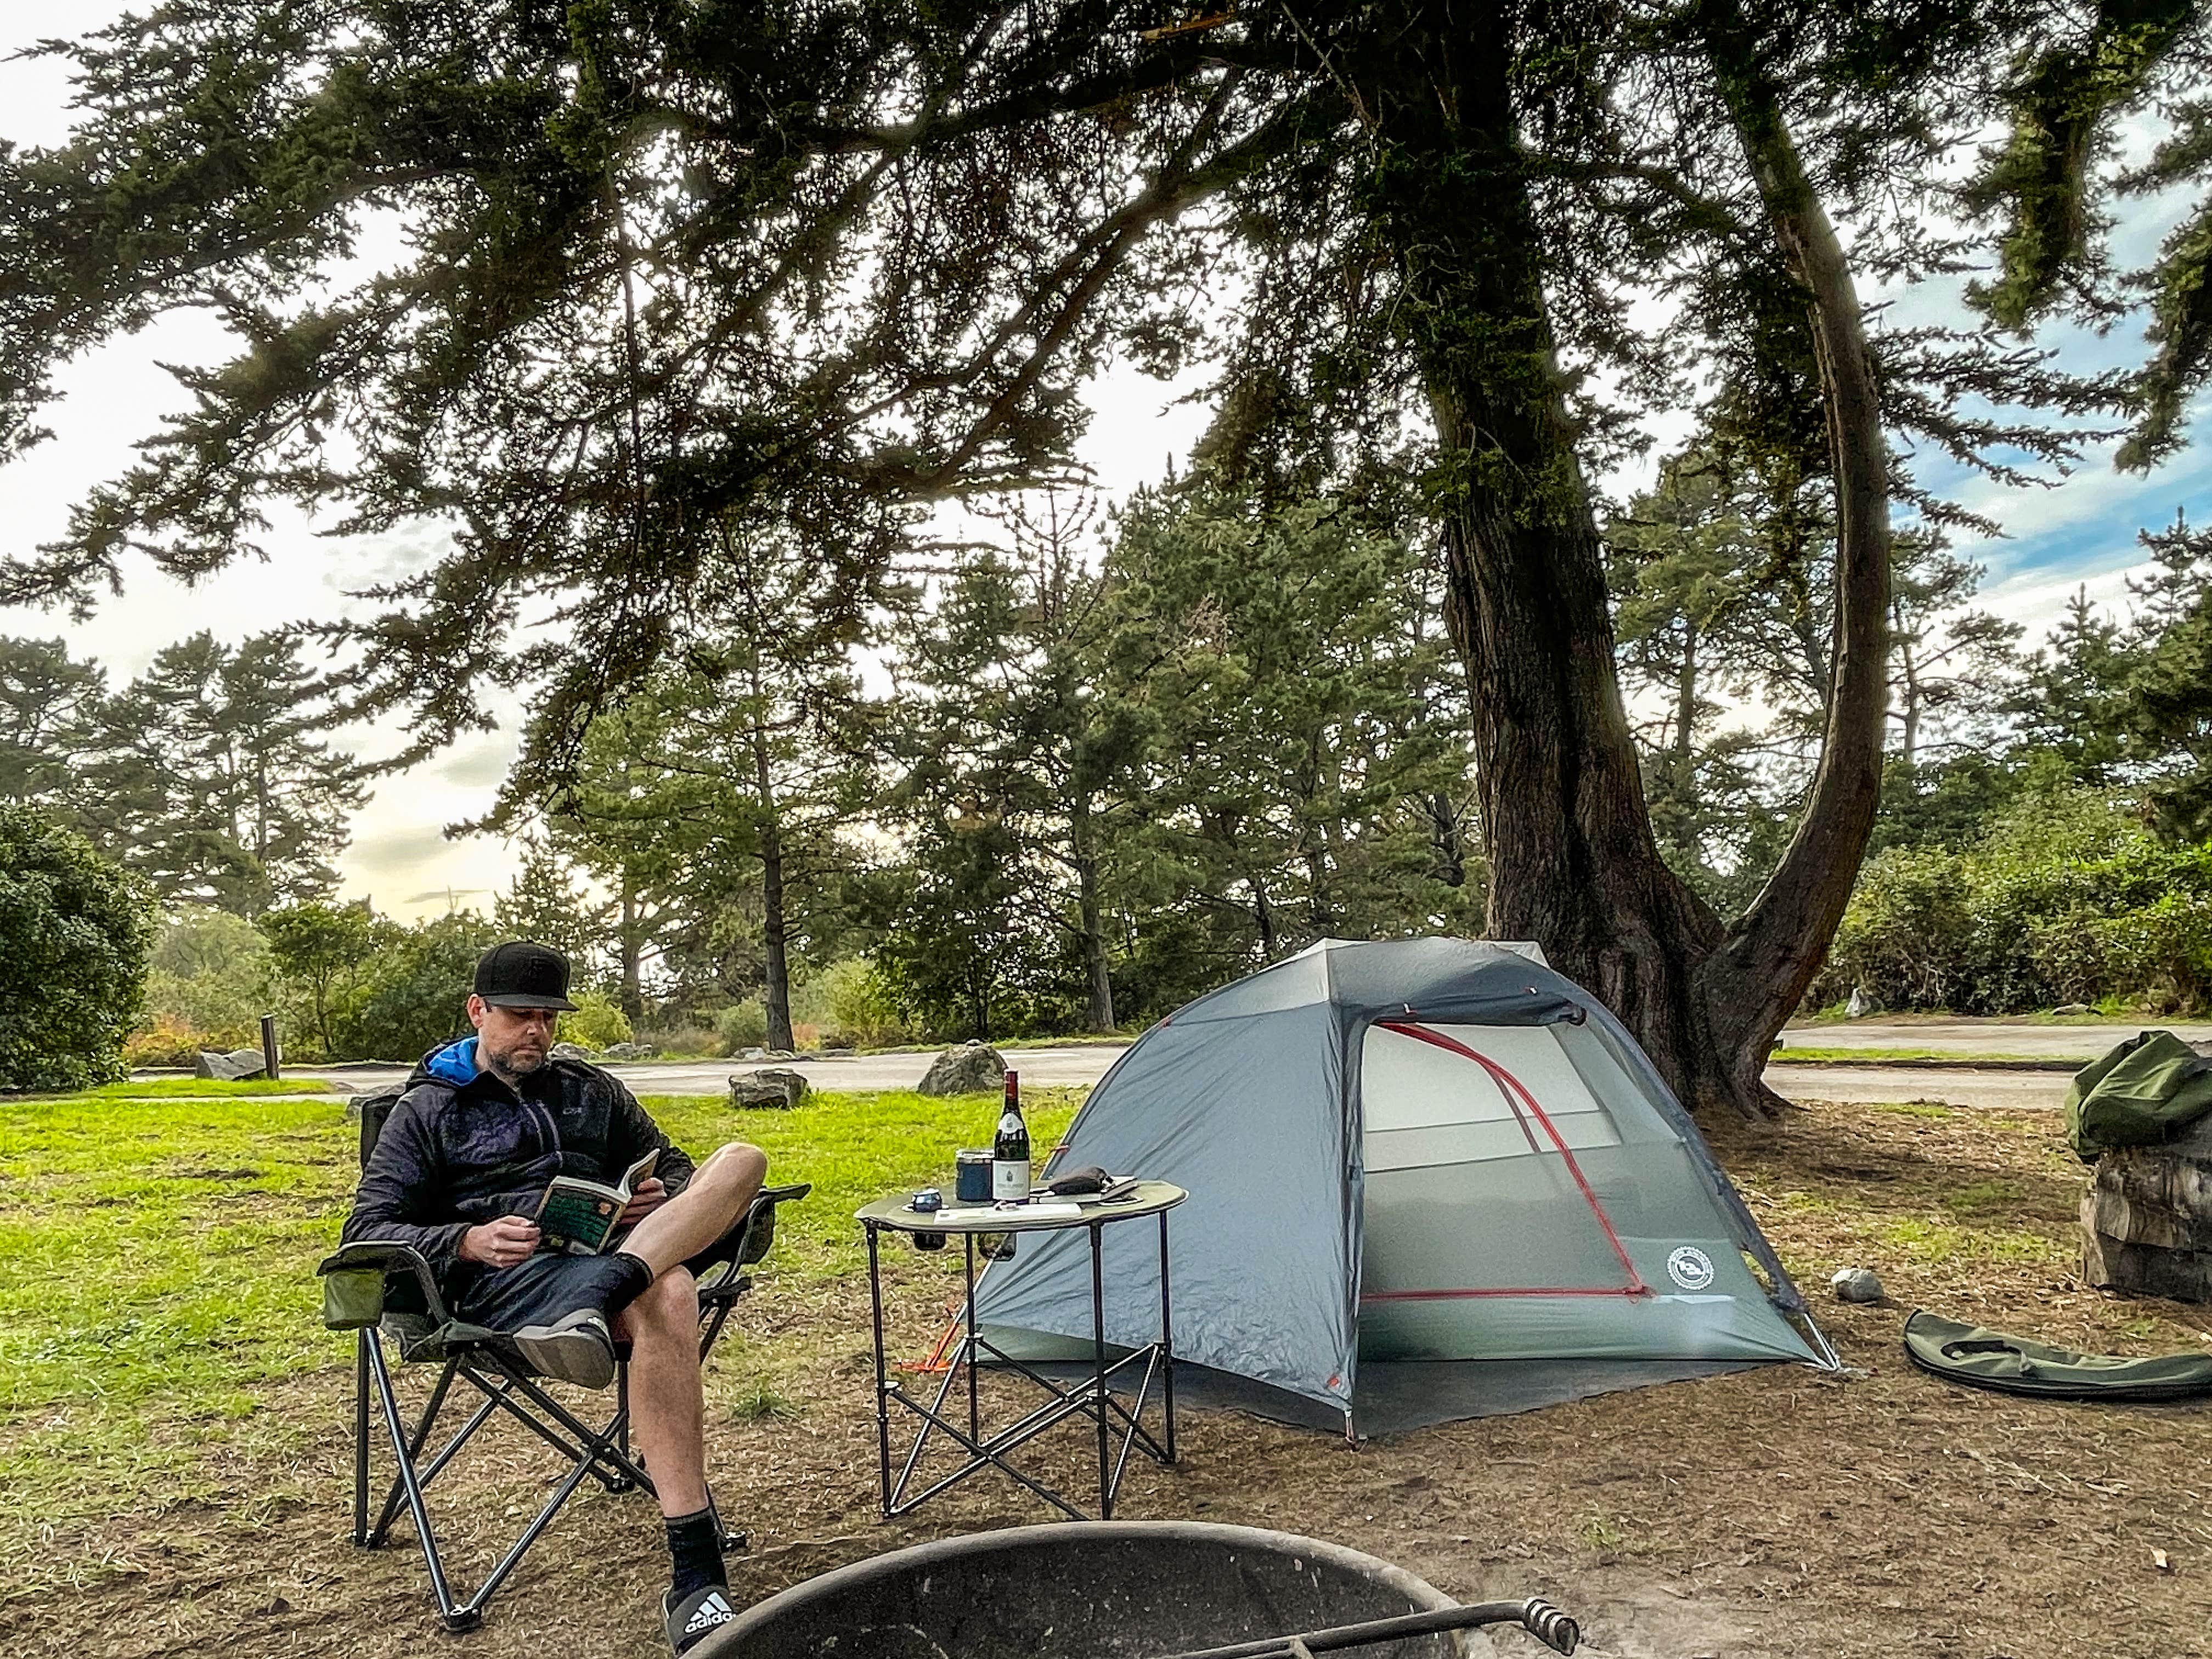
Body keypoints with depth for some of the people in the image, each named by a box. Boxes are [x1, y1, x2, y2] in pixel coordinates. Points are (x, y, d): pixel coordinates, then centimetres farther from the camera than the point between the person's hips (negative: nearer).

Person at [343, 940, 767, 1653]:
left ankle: (598, 1307, -49)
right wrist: (468, 1241, -16)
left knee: (741, 1160, -27)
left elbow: (673, 1165, 30)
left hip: (622, 1249, 5)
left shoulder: (591, 1088, 26)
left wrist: (668, 1197, 2)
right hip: (509, 1278, -5)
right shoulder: (426, 1111, 14)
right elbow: (367, 1232, 6)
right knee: (666, 1298, -39)